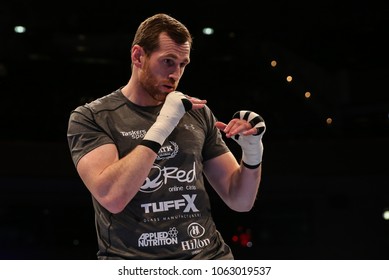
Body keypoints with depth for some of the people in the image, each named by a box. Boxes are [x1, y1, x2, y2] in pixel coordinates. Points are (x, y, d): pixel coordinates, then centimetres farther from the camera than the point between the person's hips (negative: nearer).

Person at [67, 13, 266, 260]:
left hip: (209, 254, 1)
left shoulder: (197, 113, 10)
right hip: (133, 259, -1)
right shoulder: (91, 117, 0)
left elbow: (240, 201, 11)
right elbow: (111, 197, -16)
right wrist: (162, 125, -16)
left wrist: (253, 150, -5)